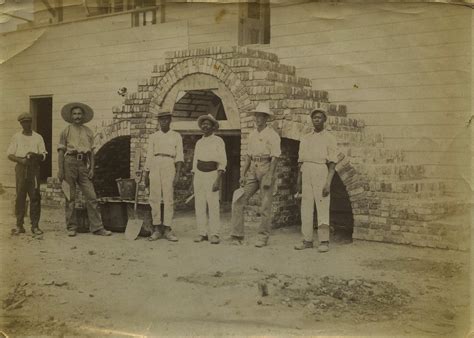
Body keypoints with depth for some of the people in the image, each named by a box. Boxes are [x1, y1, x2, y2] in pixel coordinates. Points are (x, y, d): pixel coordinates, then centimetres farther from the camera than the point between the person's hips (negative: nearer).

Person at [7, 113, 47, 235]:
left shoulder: (38, 137, 11)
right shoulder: (16, 137, 12)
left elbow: (43, 156, 7)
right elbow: (10, 155, 8)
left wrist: (35, 155, -14)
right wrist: (20, 160, -10)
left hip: (34, 168, 0)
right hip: (21, 167, 0)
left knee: (35, 196, -4)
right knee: (20, 196, -2)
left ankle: (35, 225, 2)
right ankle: (19, 225, 3)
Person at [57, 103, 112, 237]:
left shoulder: (88, 132, 15)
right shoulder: (66, 131, 8)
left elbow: (92, 151, 14)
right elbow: (61, 151, 4)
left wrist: (92, 168, 4)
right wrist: (60, 169, -4)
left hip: (84, 164, 2)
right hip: (70, 162, -2)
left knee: (91, 197, -3)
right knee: (70, 197, 2)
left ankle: (97, 227, -1)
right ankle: (71, 227, 11)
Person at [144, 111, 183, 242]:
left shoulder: (176, 136, 11)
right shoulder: (153, 137, 17)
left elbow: (179, 156, 4)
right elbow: (149, 156, 16)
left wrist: (178, 173, -7)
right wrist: (146, 174, 11)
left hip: (169, 166, -2)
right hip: (155, 167, 2)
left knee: (169, 198, -7)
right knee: (154, 198, -3)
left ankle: (167, 229, -4)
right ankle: (157, 229, 1)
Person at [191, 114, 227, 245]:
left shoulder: (218, 141, 0)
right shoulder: (199, 142, 15)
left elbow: (222, 162, -6)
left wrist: (218, 180, -16)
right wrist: (193, 181, 11)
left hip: (212, 174, -5)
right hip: (199, 174, 5)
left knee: (213, 205, -10)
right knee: (199, 205, 0)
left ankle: (214, 235, -7)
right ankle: (202, 233, 5)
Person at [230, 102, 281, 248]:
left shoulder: (272, 134, -4)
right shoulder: (252, 134, 14)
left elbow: (275, 157, -10)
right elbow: (248, 156, 16)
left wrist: (269, 176, -17)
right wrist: (243, 174, 7)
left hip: (266, 169, -6)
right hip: (252, 170, 6)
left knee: (265, 206, -1)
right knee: (238, 201, -3)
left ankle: (263, 237, 11)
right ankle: (237, 235, 2)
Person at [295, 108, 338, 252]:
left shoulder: (329, 138, 2)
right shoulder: (305, 138, 16)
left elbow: (332, 163, -4)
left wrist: (328, 183, -14)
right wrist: (299, 182, 12)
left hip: (321, 173, -5)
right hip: (306, 174, 5)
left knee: (322, 208, -5)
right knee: (306, 207, 4)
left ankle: (324, 242, 0)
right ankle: (307, 240, 10)